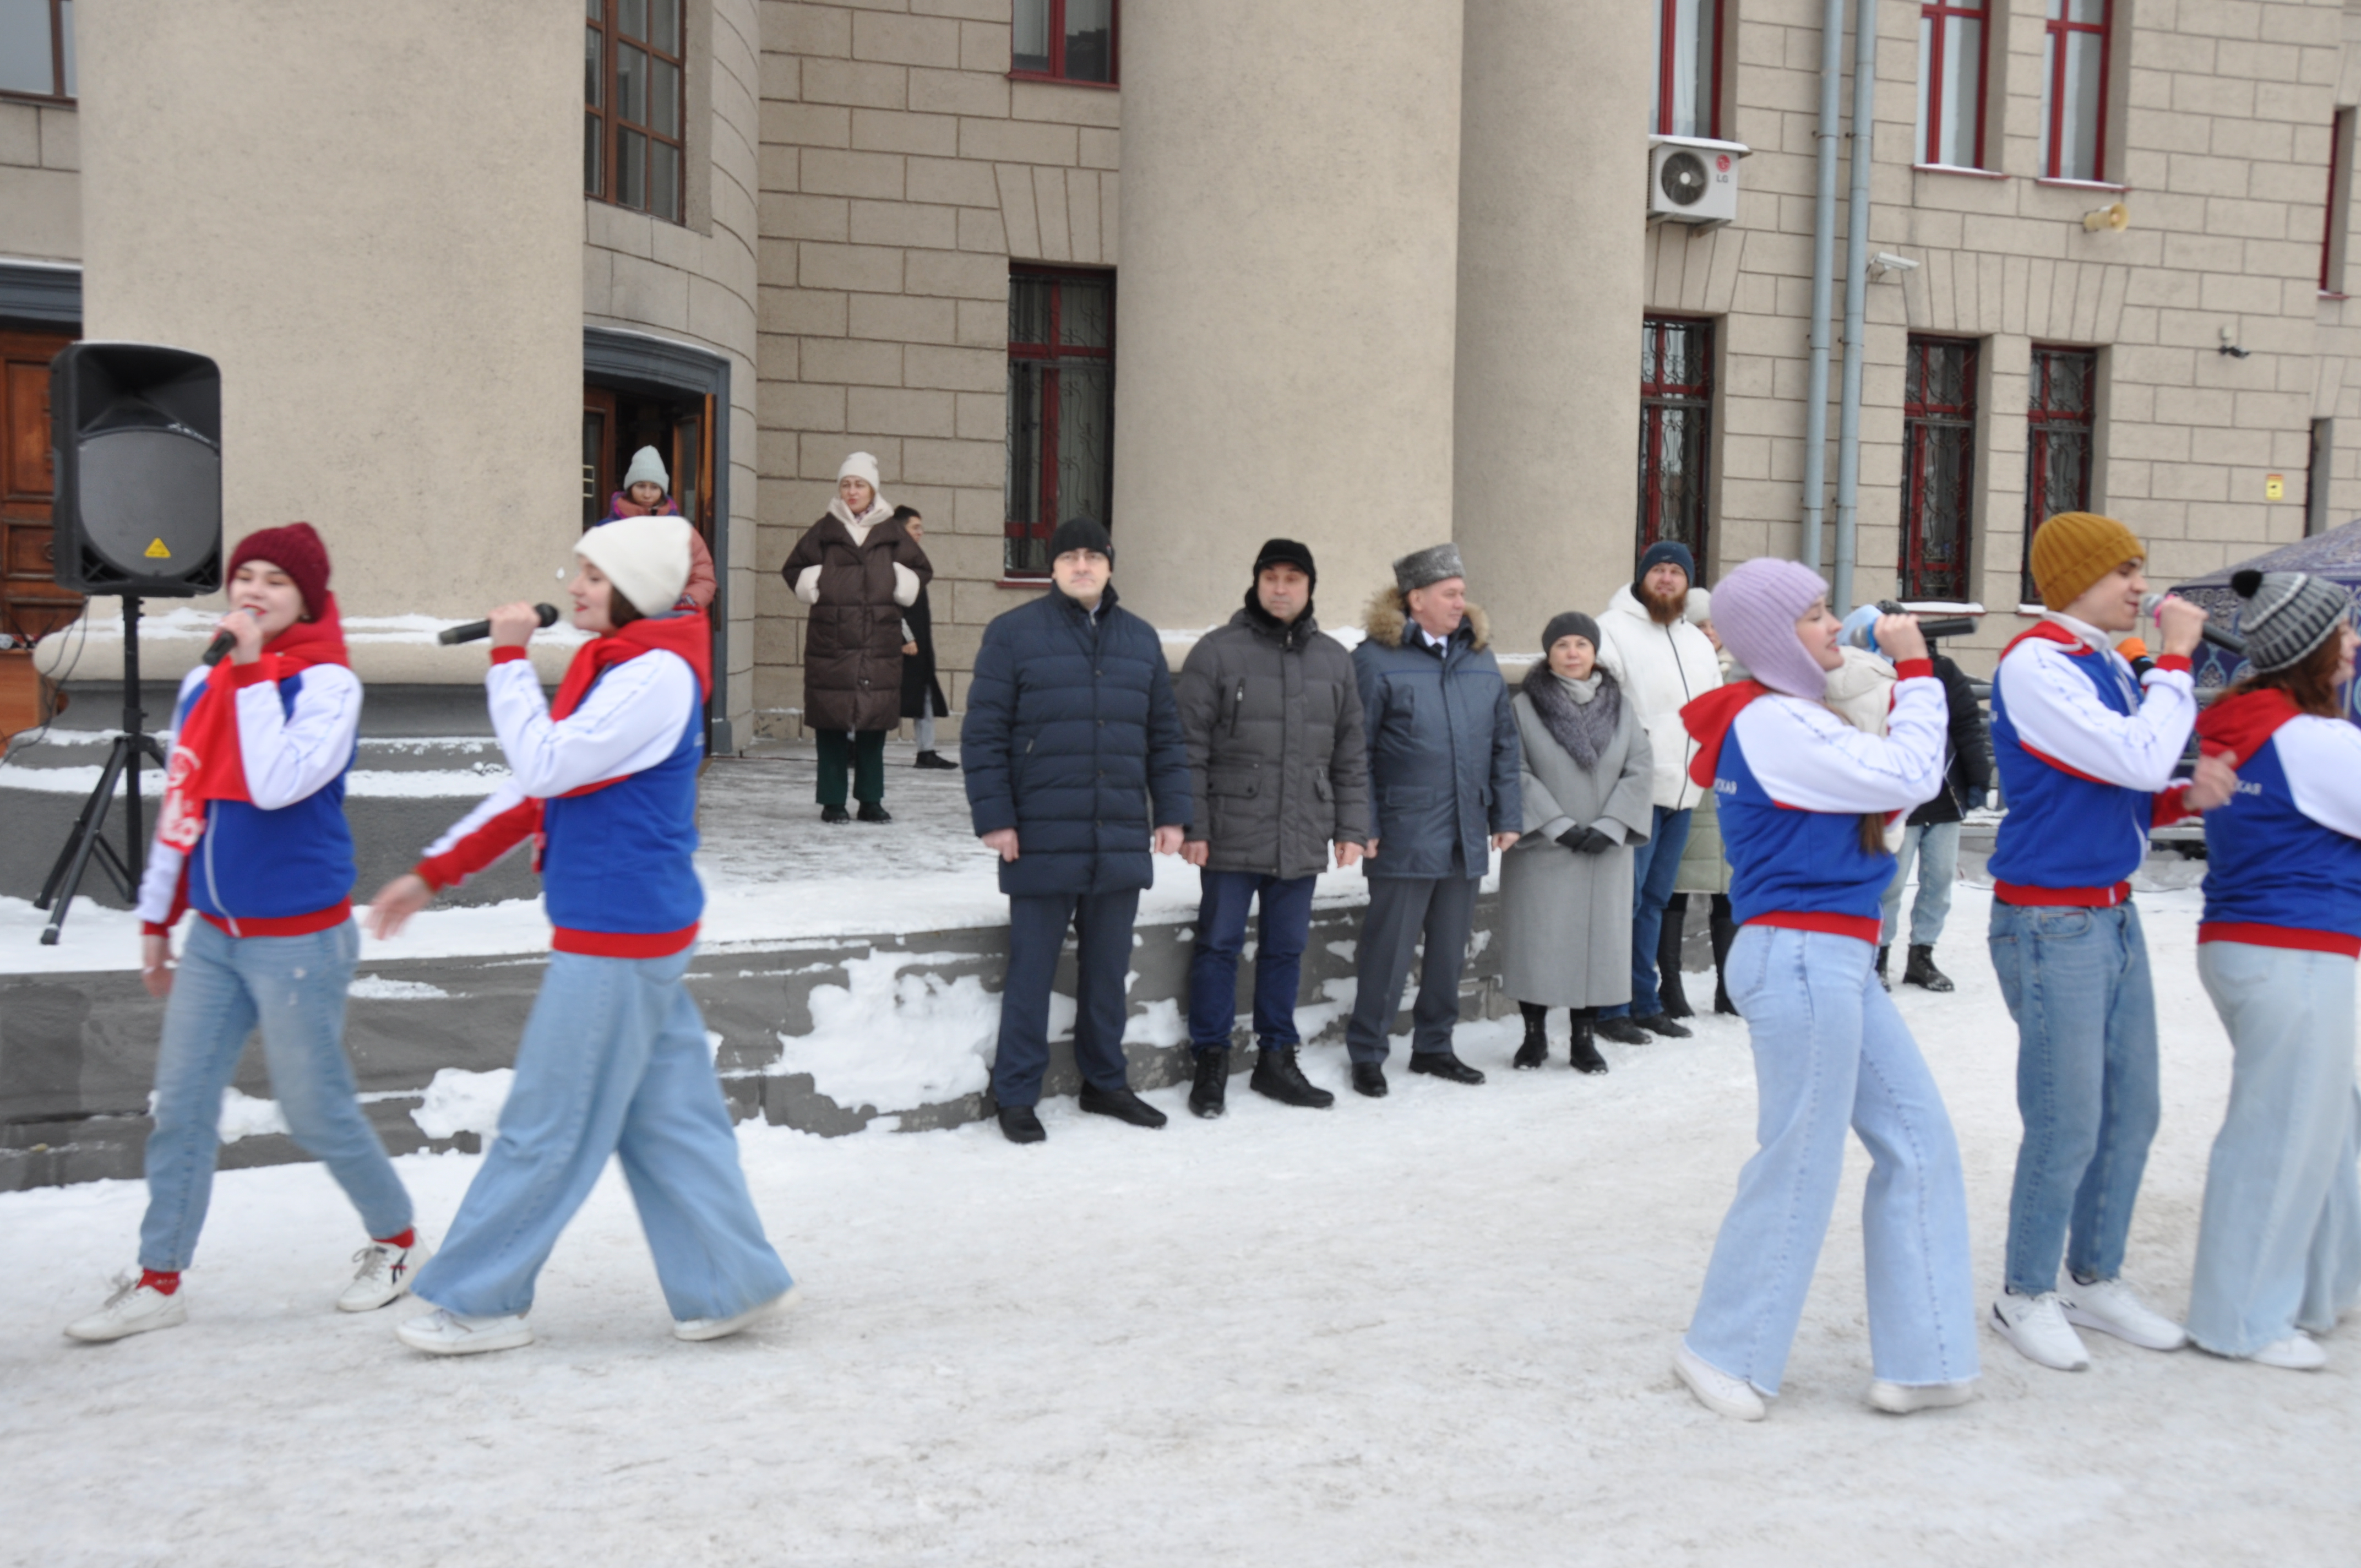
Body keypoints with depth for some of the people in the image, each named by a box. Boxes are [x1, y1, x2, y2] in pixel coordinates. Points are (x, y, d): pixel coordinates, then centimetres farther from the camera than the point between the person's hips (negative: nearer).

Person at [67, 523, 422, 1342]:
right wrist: (156, 920, 19)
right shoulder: (203, 682, 7)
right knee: (181, 1105, 7)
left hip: (298, 939, -6)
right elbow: (180, 804, 15)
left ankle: (396, 1239, 25)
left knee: (317, 1111, 4)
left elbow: (278, 784, -28)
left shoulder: (327, 683, -12)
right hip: (214, 935, 6)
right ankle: (158, 1281, 18)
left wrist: (252, 668, -24)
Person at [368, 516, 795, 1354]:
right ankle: (730, 1283, 20)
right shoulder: (615, 666, 14)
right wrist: (433, 873, 16)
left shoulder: (657, 674, -16)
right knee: (665, 1116, 13)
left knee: (549, 1122, 2)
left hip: (618, 937, -10)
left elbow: (545, 766, -22)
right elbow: (535, 786, 17)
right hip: (639, 930, 10)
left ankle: (481, 1300, 15)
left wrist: (510, 659, -14)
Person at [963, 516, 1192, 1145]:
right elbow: (983, 734, -5)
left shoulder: (1141, 639, 11)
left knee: (1108, 971, 14)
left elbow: (1165, 735, 14)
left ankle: (1105, 1082, 28)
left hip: (1122, 843, 4)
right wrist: (994, 818, -11)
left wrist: (1171, 813, 8)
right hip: (1042, 842, -4)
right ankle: (1016, 1096, 15)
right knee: (1031, 973, 4)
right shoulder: (1013, 634, -2)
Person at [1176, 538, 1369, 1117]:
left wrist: (1351, 826, 9)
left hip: (1302, 840, 4)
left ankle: (1276, 1059, 24)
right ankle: (1211, 1064, 14)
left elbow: (1351, 753, 14)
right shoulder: (1217, 652, -3)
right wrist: (1191, 826, -10)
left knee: (1286, 950, 12)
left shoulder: (1334, 659, 11)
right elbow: (1190, 748, -5)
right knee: (1219, 946, 3)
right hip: (1231, 836, -4)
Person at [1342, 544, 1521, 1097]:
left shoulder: (1479, 656, 10)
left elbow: (1503, 741, 14)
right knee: (1389, 947, 0)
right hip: (1404, 837, -6)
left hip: (1466, 837, 6)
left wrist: (1506, 814, 9)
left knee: (1450, 947, 14)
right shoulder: (1377, 659, -7)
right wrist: (1362, 825, -11)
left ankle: (1434, 1046, 28)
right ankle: (1366, 1055, 12)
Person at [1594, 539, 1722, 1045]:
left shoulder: (1697, 642, 19)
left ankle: (1646, 1002, 23)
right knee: (1625, 900, -4)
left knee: (1655, 900, 14)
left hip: (1682, 793, 8)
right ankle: (1613, 1008, 4)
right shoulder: (1614, 629, -7)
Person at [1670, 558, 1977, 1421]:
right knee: (1801, 1162, 0)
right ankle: (1724, 1351, 16)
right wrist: (1914, 667, -8)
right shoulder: (1770, 722, -15)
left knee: (1919, 1141, 10)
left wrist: (1902, 693, 4)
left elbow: (1881, 788, 17)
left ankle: (1916, 1360, 16)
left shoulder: (1790, 719, 17)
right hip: (1801, 959, -10)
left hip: (1835, 961, 10)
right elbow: (1910, 777, -18)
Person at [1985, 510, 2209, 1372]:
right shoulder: (2034, 664, -15)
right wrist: (2175, 657, -13)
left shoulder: (2111, 667, 11)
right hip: (2052, 921, -9)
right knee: (2066, 1125, -2)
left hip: (2115, 914, 9)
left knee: (2131, 1112, 14)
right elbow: (2138, 759, -22)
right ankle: (2026, 1296, 14)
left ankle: (2095, 1279, 29)